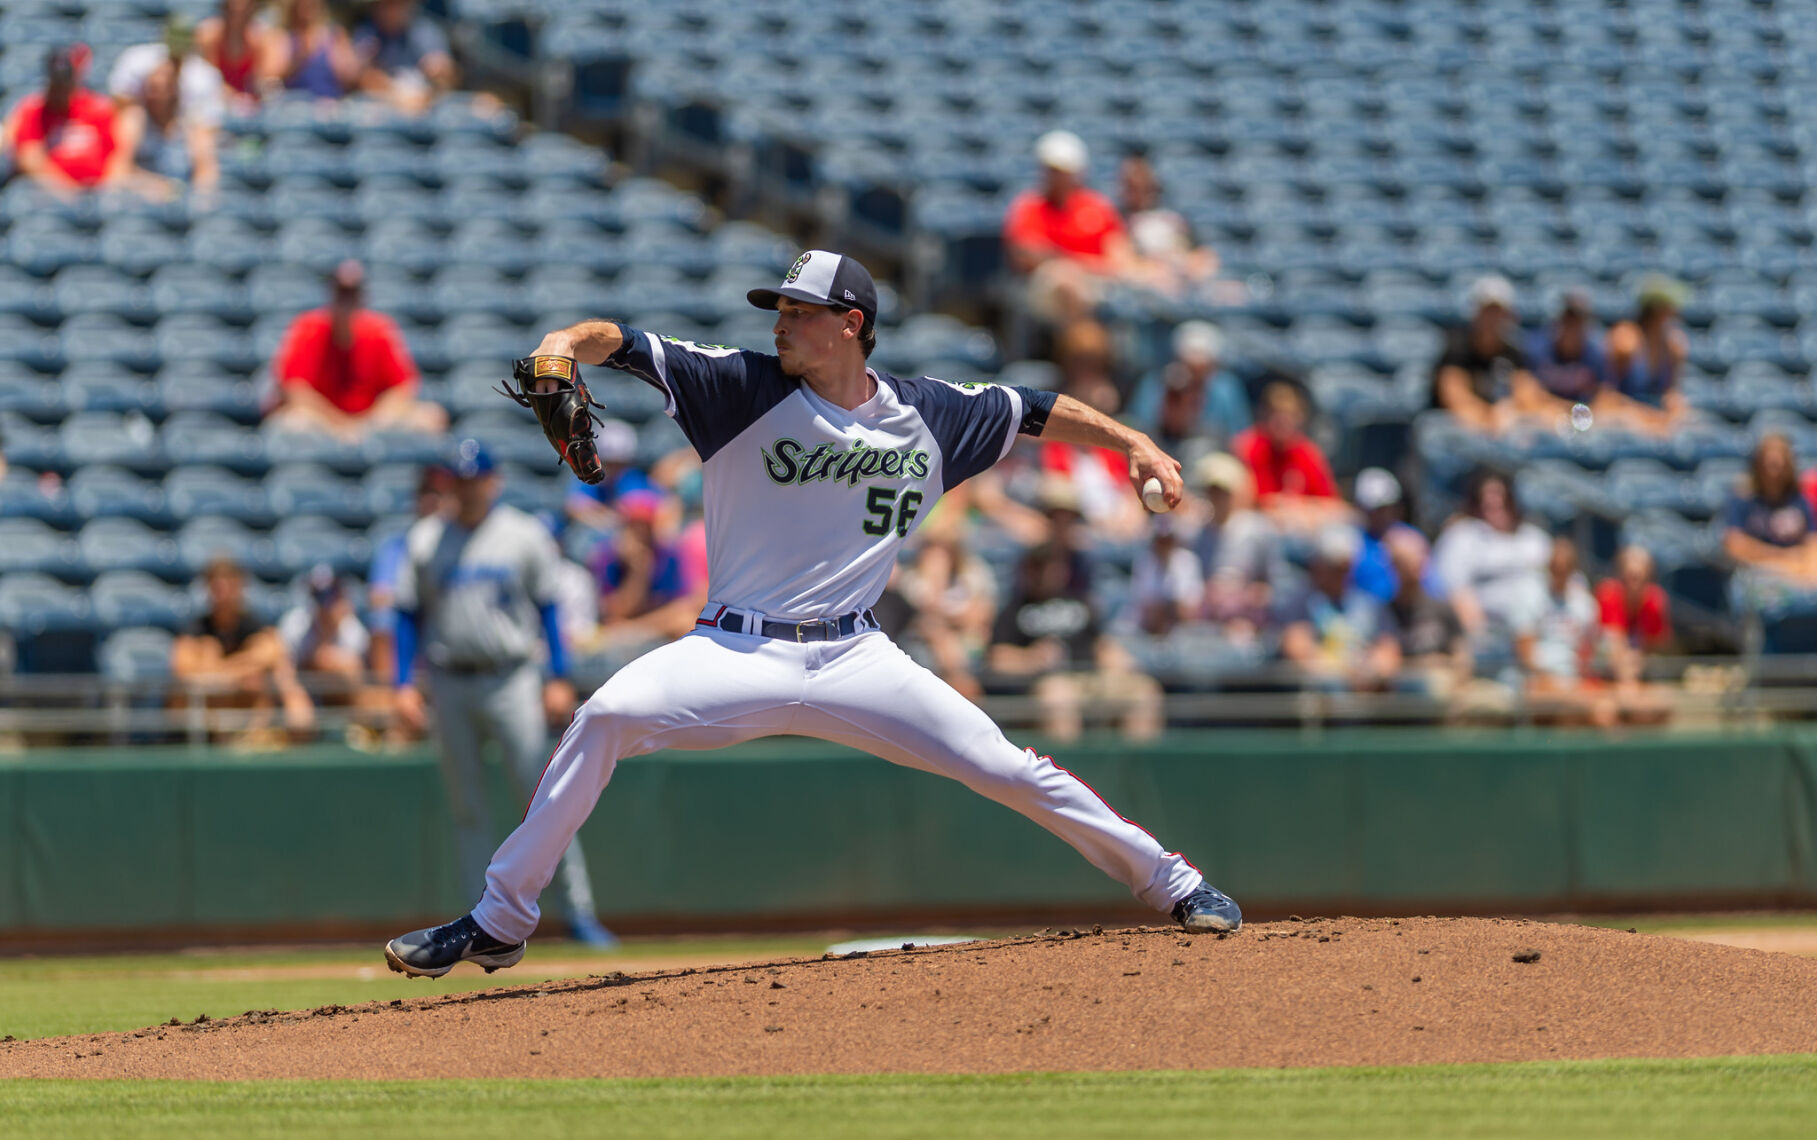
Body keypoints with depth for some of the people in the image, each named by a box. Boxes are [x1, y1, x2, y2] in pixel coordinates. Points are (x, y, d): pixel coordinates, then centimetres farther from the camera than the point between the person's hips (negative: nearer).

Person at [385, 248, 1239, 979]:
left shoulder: (928, 416, 3)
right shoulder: (747, 388, -5)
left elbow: (1035, 411, 18)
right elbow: (625, 344, -15)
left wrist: (1135, 444, 12)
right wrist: (569, 344, -36)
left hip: (854, 662, 1)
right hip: (737, 651, -1)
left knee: (1007, 771, -6)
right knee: (607, 716, -25)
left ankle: (1172, 884, 14)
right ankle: (498, 924, -16)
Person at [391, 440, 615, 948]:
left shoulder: (524, 535, 3)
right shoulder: (426, 540, 8)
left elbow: (548, 606, 4)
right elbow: (410, 614, 10)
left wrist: (559, 678, -3)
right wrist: (405, 683, 1)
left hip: (510, 681, -2)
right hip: (449, 684, 2)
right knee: (467, 808, 4)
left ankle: (578, 910, -5)